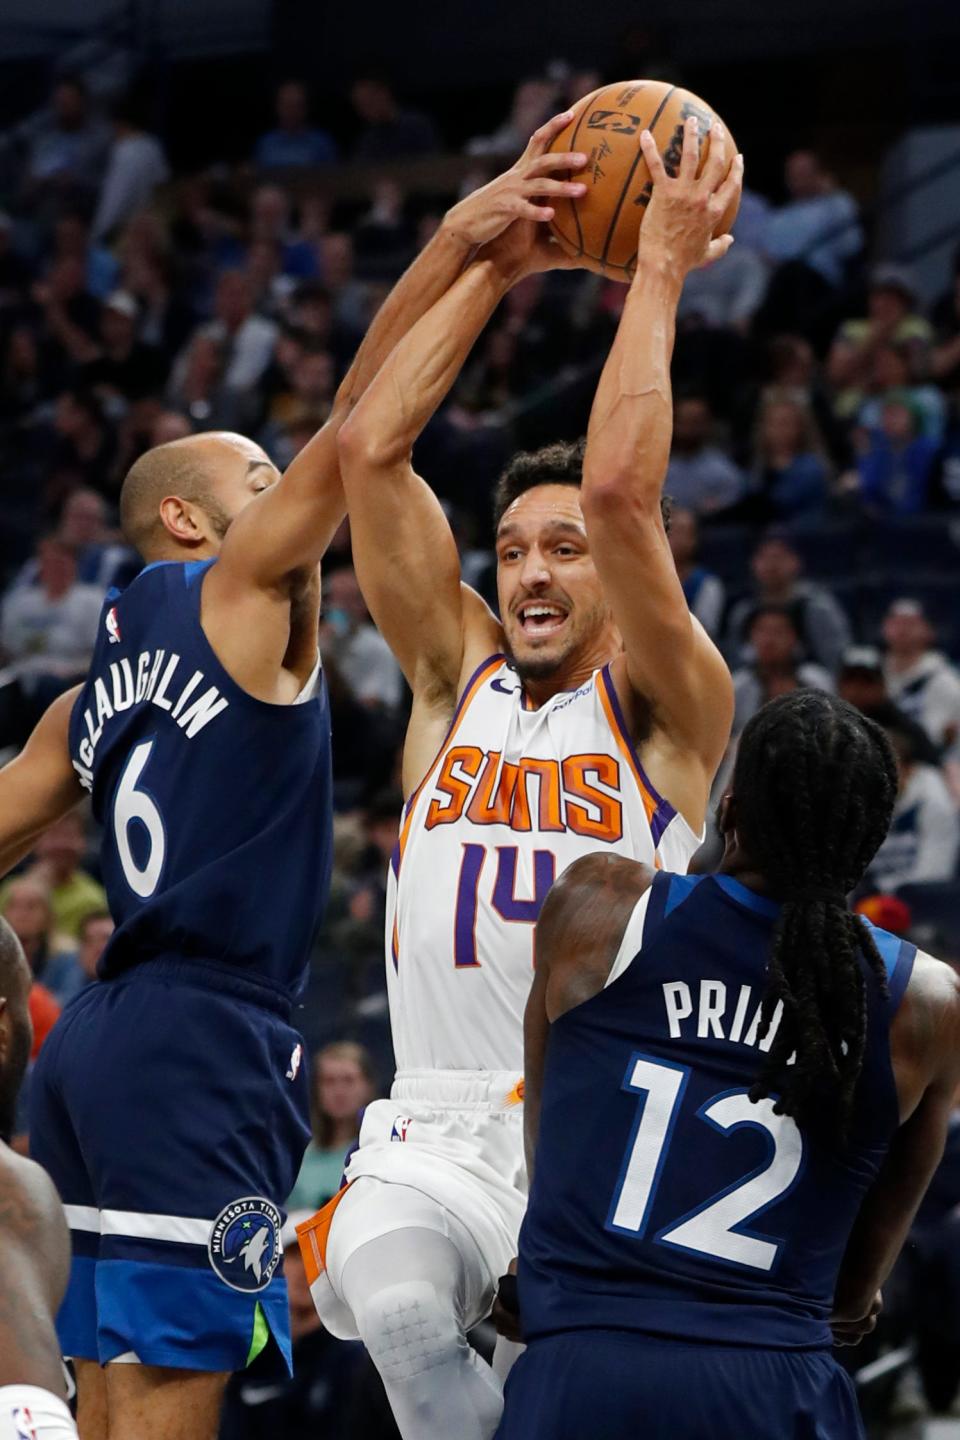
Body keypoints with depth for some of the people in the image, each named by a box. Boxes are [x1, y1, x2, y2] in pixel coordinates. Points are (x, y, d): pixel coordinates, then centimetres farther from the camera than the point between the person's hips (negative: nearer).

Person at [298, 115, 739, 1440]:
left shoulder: (668, 711, 5)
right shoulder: (456, 679, 16)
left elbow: (620, 493, -11)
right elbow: (371, 452, 6)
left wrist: (659, 270, -6)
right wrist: (494, 264, 4)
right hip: (444, 1123, 2)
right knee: (391, 1296, -31)